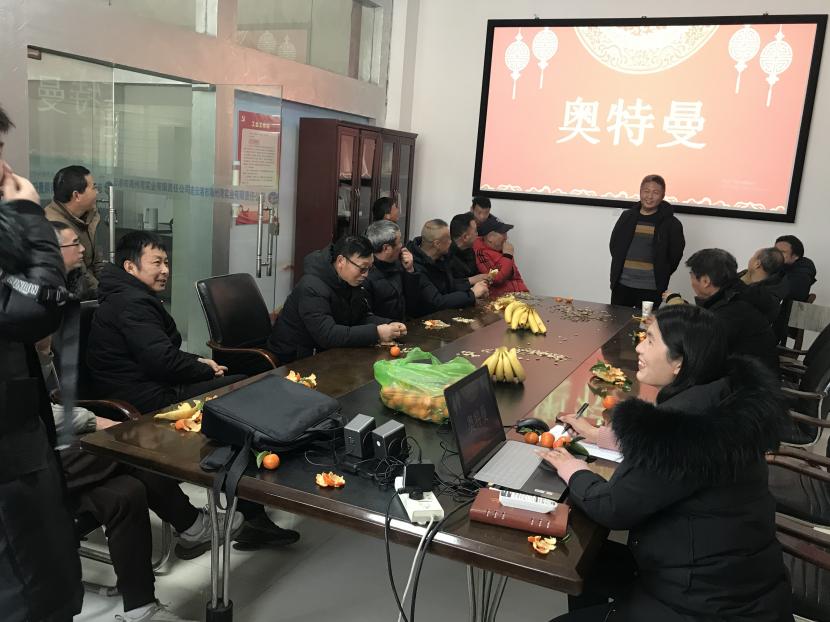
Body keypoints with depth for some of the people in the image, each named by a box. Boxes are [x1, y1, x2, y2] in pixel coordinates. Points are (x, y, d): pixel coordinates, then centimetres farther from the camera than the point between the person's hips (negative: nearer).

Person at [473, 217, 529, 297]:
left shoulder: (501, 249, 12)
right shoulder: (481, 252, -11)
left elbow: (516, 276, 21)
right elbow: (496, 279, -19)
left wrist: (525, 294, 5)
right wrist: (508, 255, -11)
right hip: (496, 298, -7)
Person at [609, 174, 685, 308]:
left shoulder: (671, 224, -2)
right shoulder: (627, 216, 7)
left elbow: (676, 254, 2)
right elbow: (614, 245, 15)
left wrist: (661, 275, 1)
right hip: (622, 285, 3)